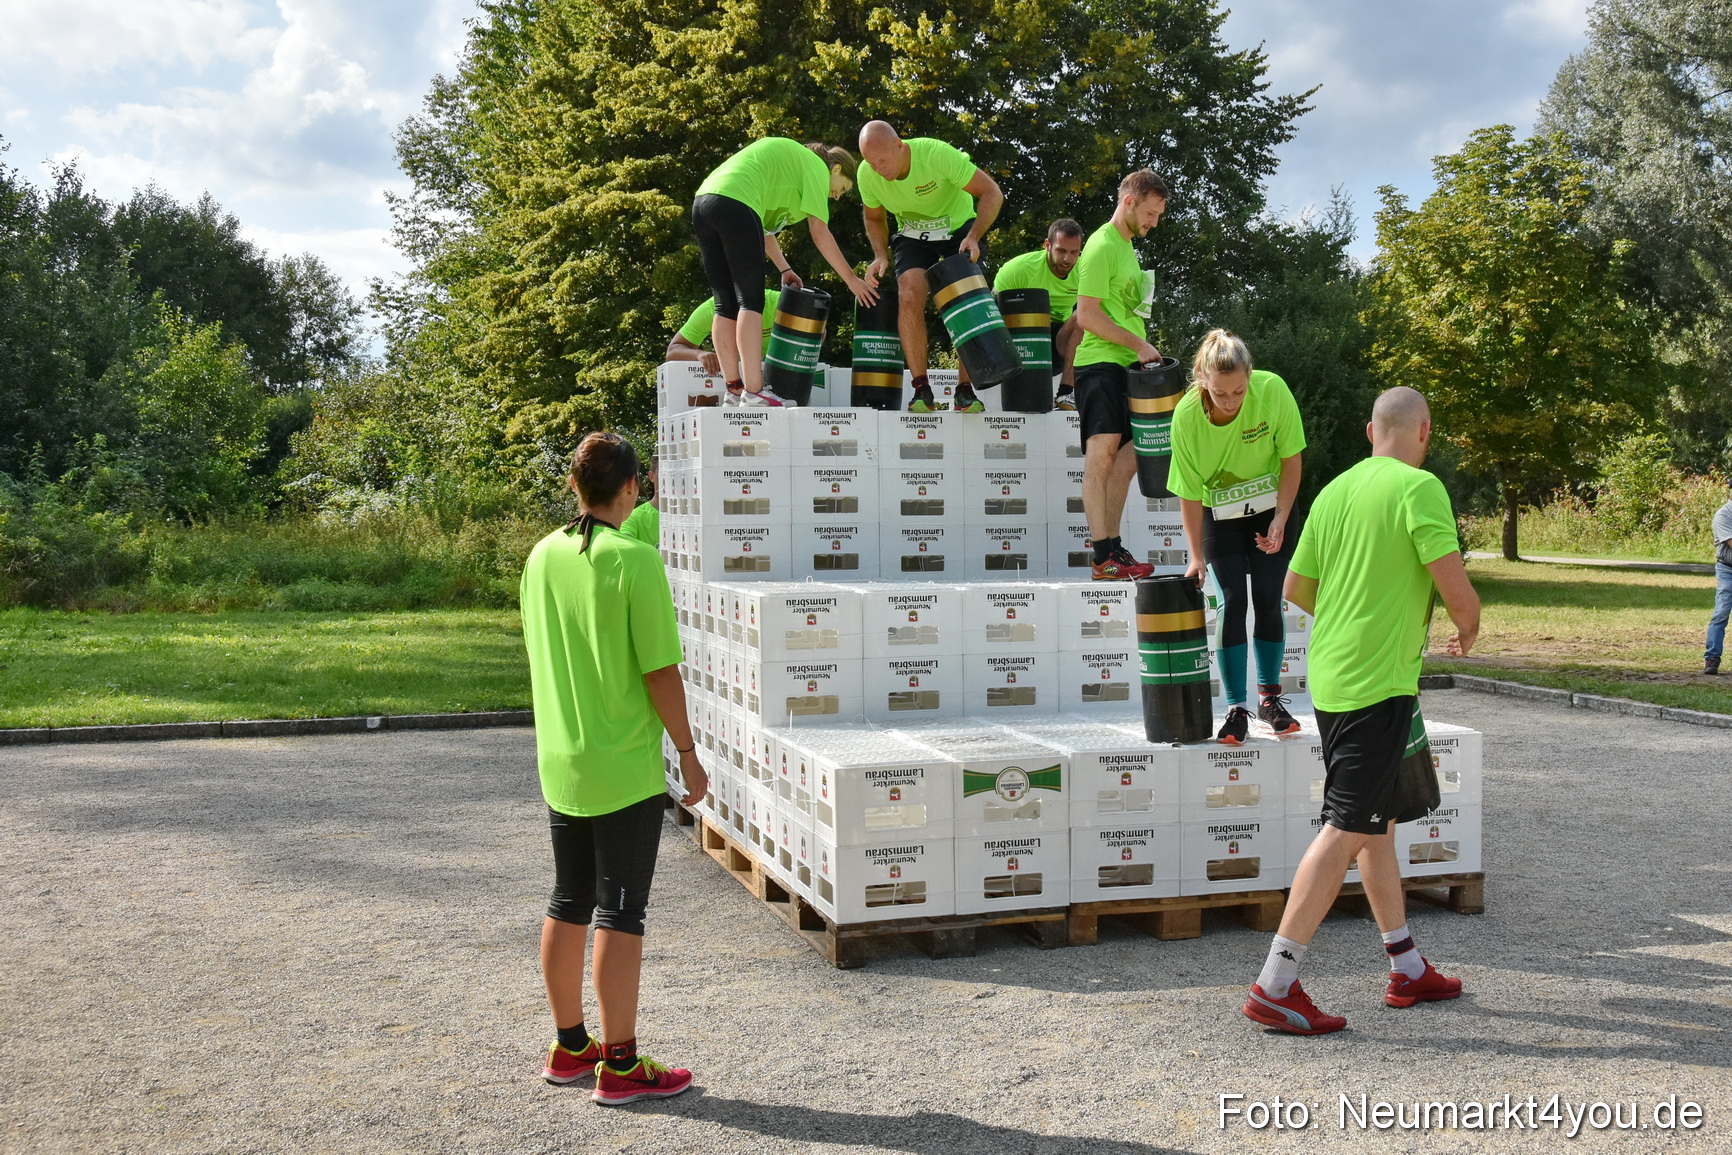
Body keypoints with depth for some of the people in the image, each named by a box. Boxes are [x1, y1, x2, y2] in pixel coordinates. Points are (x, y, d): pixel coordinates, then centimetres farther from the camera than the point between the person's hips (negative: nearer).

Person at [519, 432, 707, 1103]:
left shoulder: (541, 557, 3)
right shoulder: (635, 561, -17)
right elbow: (660, 672, -17)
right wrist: (688, 753, -6)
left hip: (559, 763, 7)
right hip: (625, 769, -7)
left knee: (567, 904, 15)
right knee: (620, 913, 1)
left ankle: (570, 1047, 27)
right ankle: (620, 1064, 9)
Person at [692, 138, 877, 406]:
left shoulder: (786, 158, 34)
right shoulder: (816, 166, 9)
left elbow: (763, 225, 31)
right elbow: (820, 233, 3)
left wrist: (784, 269, 27)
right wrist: (851, 280, 7)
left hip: (702, 204, 9)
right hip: (734, 204, -9)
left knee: (726, 305, 9)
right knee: (751, 301, -9)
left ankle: (733, 388, 8)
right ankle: (753, 392, -15)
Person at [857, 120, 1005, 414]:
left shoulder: (938, 154, -31)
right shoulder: (867, 174, -17)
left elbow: (992, 193, -23)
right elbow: (874, 218, 5)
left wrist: (974, 236, -35)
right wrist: (881, 254, -12)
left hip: (959, 229, -2)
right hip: (913, 236, 2)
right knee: (910, 297, -22)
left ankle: (965, 391, -8)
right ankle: (922, 389, -18)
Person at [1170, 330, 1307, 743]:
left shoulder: (1273, 390, -26)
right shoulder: (1187, 414, -26)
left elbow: (1291, 460, -10)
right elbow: (1189, 493, -15)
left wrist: (1280, 520, -15)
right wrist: (1196, 556, -13)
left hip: (1270, 508, 1)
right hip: (1219, 515, -1)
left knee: (1268, 600, -1)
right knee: (1231, 604, -8)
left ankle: (1269, 696, 17)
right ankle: (1236, 708, 0)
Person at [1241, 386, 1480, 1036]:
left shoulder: (1334, 491, 11)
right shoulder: (1419, 488, -10)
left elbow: (1295, 589, 16)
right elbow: (1455, 587, -17)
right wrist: (1467, 631, 4)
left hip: (1330, 678, 8)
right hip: (1381, 685, -8)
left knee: (1379, 822, 17)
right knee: (1345, 830, -7)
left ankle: (1407, 969, 29)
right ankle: (1276, 987, -8)